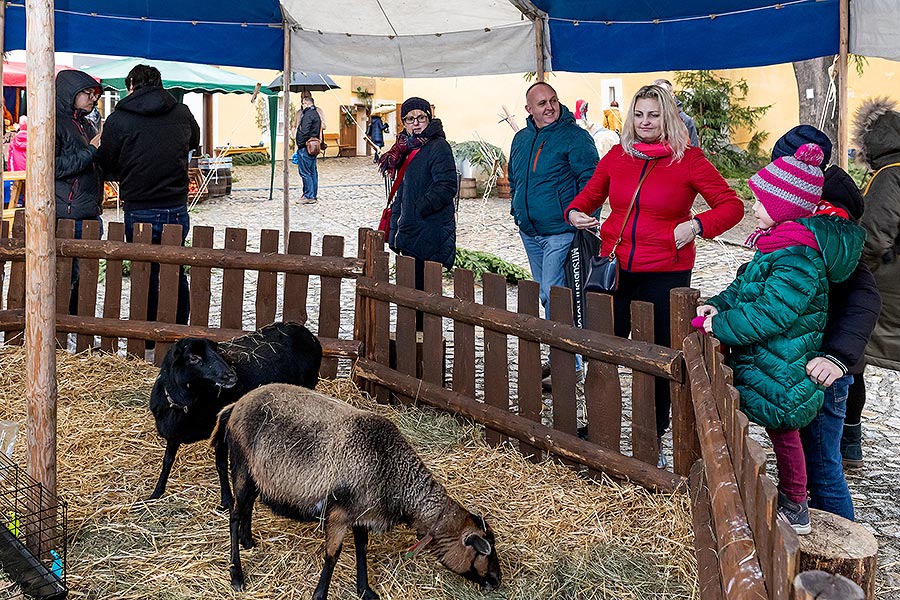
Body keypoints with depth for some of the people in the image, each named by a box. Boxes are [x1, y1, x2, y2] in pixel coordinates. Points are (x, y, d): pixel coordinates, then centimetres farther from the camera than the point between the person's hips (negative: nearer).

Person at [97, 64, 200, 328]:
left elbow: (107, 167, 2)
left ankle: (147, 342, 15)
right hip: (177, 209, 3)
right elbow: (194, 141, 22)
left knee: (145, 276, 8)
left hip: (139, 212, -2)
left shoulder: (118, 119, -8)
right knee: (176, 274, 16)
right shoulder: (182, 113, 1)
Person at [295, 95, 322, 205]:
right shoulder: (316, 114, 17)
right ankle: (314, 195, 16)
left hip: (305, 147, -10)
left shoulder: (308, 114, -14)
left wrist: (299, 144, -13)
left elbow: (304, 132, -21)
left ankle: (309, 197, -8)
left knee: (305, 172, -7)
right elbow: (320, 130, 20)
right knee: (313, 172, 12)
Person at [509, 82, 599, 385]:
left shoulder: (575, 136, -9)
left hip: (561, 232, -8)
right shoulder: (521, 139, 13)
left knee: (554, 296, -13)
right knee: (546, 296, 14)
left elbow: (590, 181, -12)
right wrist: (517, 210, 19)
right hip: (530, 233, 8)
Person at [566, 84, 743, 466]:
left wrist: (696, 225, -20)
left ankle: (653, 441, 24)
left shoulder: (687, 159, -5)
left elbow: (732, 205, -4)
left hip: (664, 273, -3)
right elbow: (591, 194, 20)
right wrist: (576, 213, -2)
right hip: (614, 268, 3)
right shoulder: (617, 156, 6)